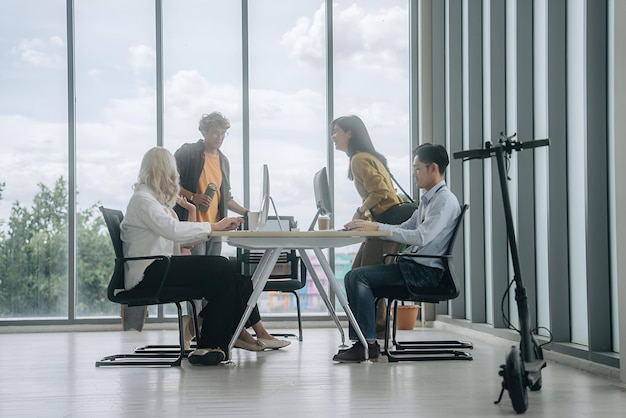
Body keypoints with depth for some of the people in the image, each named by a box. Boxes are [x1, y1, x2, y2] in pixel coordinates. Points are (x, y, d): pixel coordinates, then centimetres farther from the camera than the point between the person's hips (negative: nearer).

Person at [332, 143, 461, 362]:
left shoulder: (445, 200, -12)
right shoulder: (428, 200, 19)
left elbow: (421, 237, -23)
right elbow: (404, 229, 22)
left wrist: (378, 228, -23)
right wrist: (368, 226, 7)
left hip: (426, 271, -9)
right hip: (413, 265, 9)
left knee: (358, 276, -17)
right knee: (356, 276, -1)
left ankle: (368, 343, -16)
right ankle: (362, 342, -7)